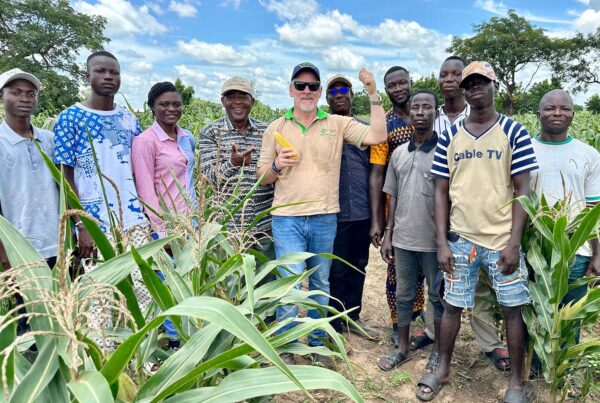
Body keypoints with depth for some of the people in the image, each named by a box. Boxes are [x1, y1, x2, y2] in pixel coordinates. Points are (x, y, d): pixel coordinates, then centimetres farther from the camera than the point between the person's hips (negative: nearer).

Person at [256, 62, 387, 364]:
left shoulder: (338, 124, 5)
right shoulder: (276, 128, 6)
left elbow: (377, 136, -8)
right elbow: (262, 177, 9)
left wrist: (373, 94, -11)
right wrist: (277, 166, -13)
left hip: (325, 218, 1)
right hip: (287, 218, -1)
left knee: (321, 284, 14)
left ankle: (317, 342, 32)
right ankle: (286, 348, 17)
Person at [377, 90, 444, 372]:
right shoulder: (398, 153, 8)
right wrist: (388, 235, 9)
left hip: (434, 240, -4)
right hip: (403, 239, 5)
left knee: (438, 296, 11)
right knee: (403, 295, 15)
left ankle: (438, 350, 29)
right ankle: (402, 348, 31)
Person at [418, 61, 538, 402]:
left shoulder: (514, 132, -1)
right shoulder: (450, 136, 4)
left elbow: (523, 190, -3)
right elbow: (442, 191, 4)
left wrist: (514, 242, -10)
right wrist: (442, 242, -2)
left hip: (502, 239, -1)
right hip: (460, 238, 2)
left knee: (512, 309, 7)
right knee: (452, 305, 11)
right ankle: (443, 369, 30)